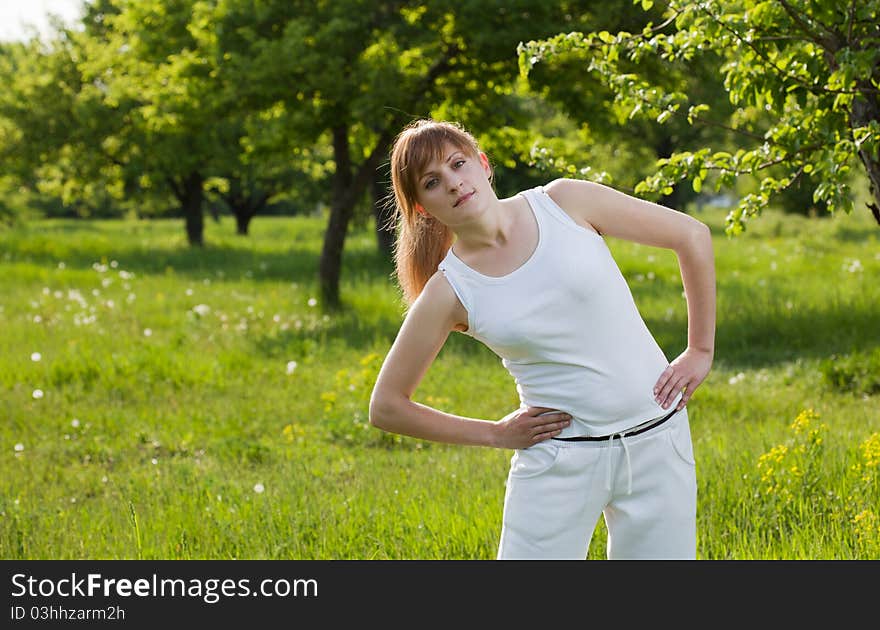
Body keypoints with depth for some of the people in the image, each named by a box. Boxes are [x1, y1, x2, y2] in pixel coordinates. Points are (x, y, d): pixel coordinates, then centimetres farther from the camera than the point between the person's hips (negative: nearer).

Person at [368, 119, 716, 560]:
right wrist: (497, 434, -2)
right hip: (559, 460, -1)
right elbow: (385, 407, 0)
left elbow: (692, 235, 3)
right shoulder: (448, 293, -7)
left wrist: (701, 351, 3)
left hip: (657, 439, 1)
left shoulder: (564, 202, -6)